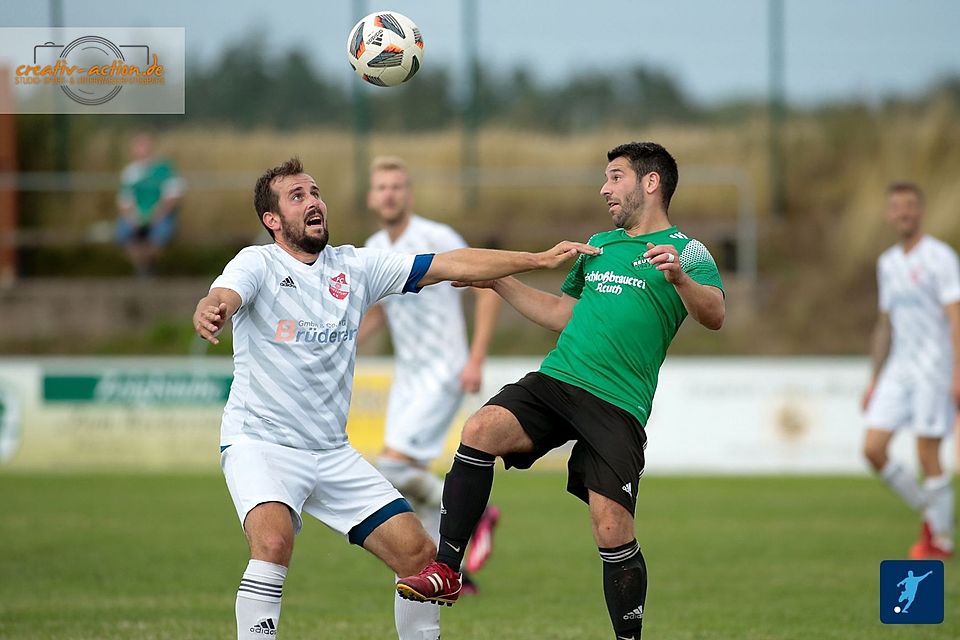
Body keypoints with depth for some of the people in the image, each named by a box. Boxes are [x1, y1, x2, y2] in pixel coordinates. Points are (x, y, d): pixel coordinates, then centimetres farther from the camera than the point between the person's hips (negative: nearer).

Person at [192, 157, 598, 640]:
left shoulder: (355, 266, 8)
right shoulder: (257, 264, -6)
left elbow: (452, 265, 6)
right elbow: (225, 296, -28)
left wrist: (542, 259, 0)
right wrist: (210, 310, -54)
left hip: (333, 454, 5)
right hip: (259, 441, -5)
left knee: (419, 554, -1)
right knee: (273, 541, -32)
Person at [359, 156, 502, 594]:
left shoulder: (437, 239, -14)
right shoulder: (373, 250, 9)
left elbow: (489, 289, -13)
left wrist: (476, 360, -19)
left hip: (442, 373, -8)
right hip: (406, 375, 8)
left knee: (394, 466, -17)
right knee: (411, 480, 3)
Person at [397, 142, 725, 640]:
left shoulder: (685, 251, 3)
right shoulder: (599, 245, 24)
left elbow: (714, 316, -14)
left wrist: (679, 277, -32)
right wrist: (499, 282, 31)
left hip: (617, 406, -5)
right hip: (553, 381, 5)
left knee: (611, 529, -13)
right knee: (481, 430, -22)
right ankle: (446, 571, -20)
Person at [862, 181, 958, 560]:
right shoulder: (888, 263, 15)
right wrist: (874, 380, 19)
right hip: (898, 369, 7)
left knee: (927, 456, -7)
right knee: (873, 449, -4)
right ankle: (929, 512, 14)